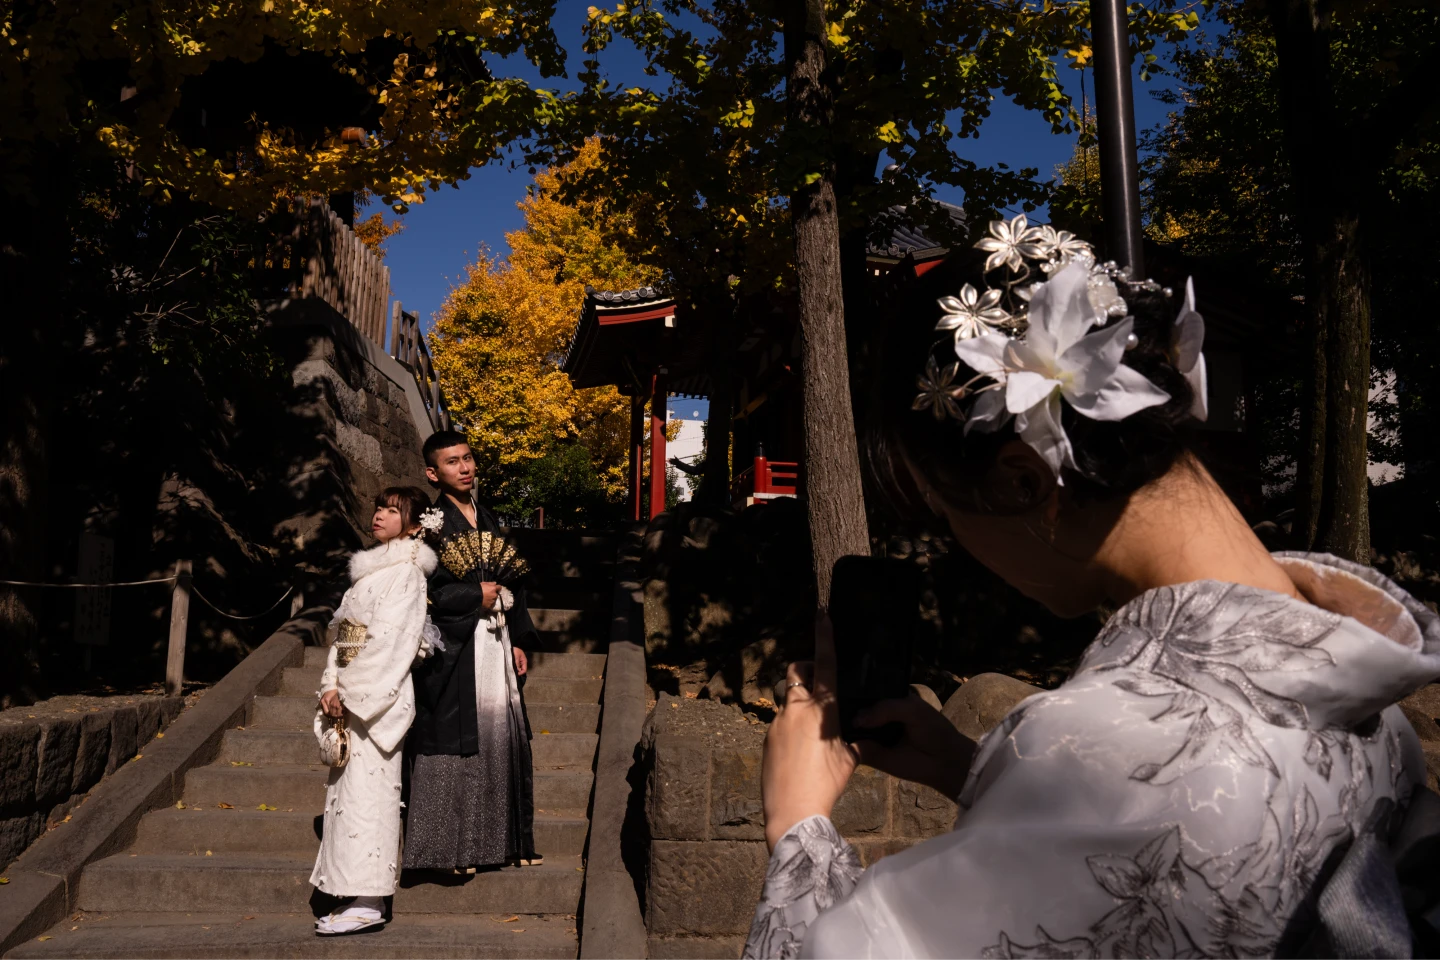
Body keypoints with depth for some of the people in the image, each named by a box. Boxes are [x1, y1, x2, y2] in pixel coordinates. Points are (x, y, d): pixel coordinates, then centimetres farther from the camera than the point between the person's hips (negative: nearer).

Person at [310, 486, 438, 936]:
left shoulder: (406, 573, -8)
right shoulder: (369, 569, 18)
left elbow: (389, 640, -16)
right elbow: (343, 635, 15)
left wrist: (354, 694, -15)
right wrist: (332, 686, 3)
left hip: (380, 695, -9)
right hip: (353, 695, 9)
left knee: (365, 791, -8)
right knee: (347, 792, 10)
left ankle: (366, 902, -4)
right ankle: (357, 895, 18)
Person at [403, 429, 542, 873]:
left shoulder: (488, 521, 15)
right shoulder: (431, 524, -5)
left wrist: (518, 642, 12)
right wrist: (476, 595, -11)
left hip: (496, 646, 6)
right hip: (454, 649, -6)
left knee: (502, 736, 7)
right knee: (458, 741, -3)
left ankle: (506, 840, 17)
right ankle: (454, 846, 7)